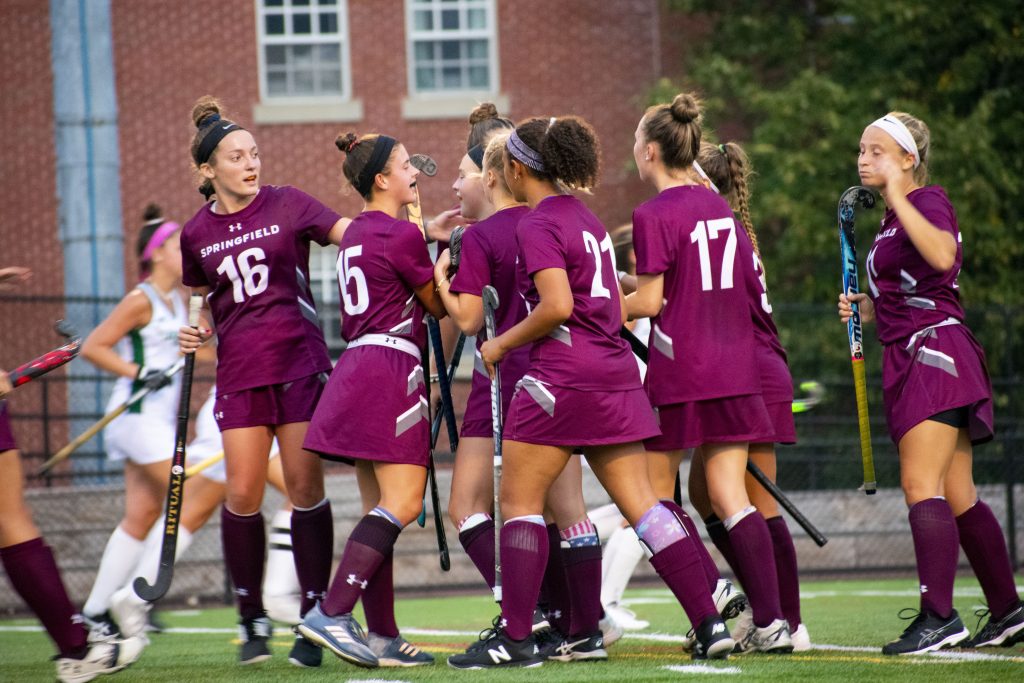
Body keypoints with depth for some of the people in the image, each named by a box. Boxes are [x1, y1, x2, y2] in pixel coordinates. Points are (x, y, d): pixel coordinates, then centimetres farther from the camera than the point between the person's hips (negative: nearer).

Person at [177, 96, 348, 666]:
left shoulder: (287, 205, -1)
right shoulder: (197, 234, 8)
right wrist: (197, 332, 3)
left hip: (301, 363, -2)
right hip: (240, 372, 2)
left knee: (306, 489, -3)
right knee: (243, 495, -4)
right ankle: (253, 620, 11)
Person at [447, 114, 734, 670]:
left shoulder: (537, 225, -9)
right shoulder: (586, 217, 17)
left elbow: (557, 306, -19)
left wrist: (503, 343, -8)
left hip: (561, 374, -8)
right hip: (613, 371, 8)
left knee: (520, 502, 1)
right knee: (641, 504, 5)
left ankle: (514, 638, -1)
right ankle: (709, 625, -1)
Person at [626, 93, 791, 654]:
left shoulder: (654, 215, -10)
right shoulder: (720, 208, 11)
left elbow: (649, 302, -13)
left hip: (678, 375, -6)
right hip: (734, 370, 6)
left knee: (655, 493, 8)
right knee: (731, 498, 4)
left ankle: (712, 593, -4)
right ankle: (770, 621, -5)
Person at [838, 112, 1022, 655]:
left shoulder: (928, 201, -8)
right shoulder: (890, 219, 19)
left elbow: (942, 255, -31)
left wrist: (897, 195, -26)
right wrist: (866, 309, 10)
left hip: (936, 353, -10)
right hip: (909, 363, 10)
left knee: (921, 485, -17)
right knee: (957, 498, 10)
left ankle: (938, 616, -22)